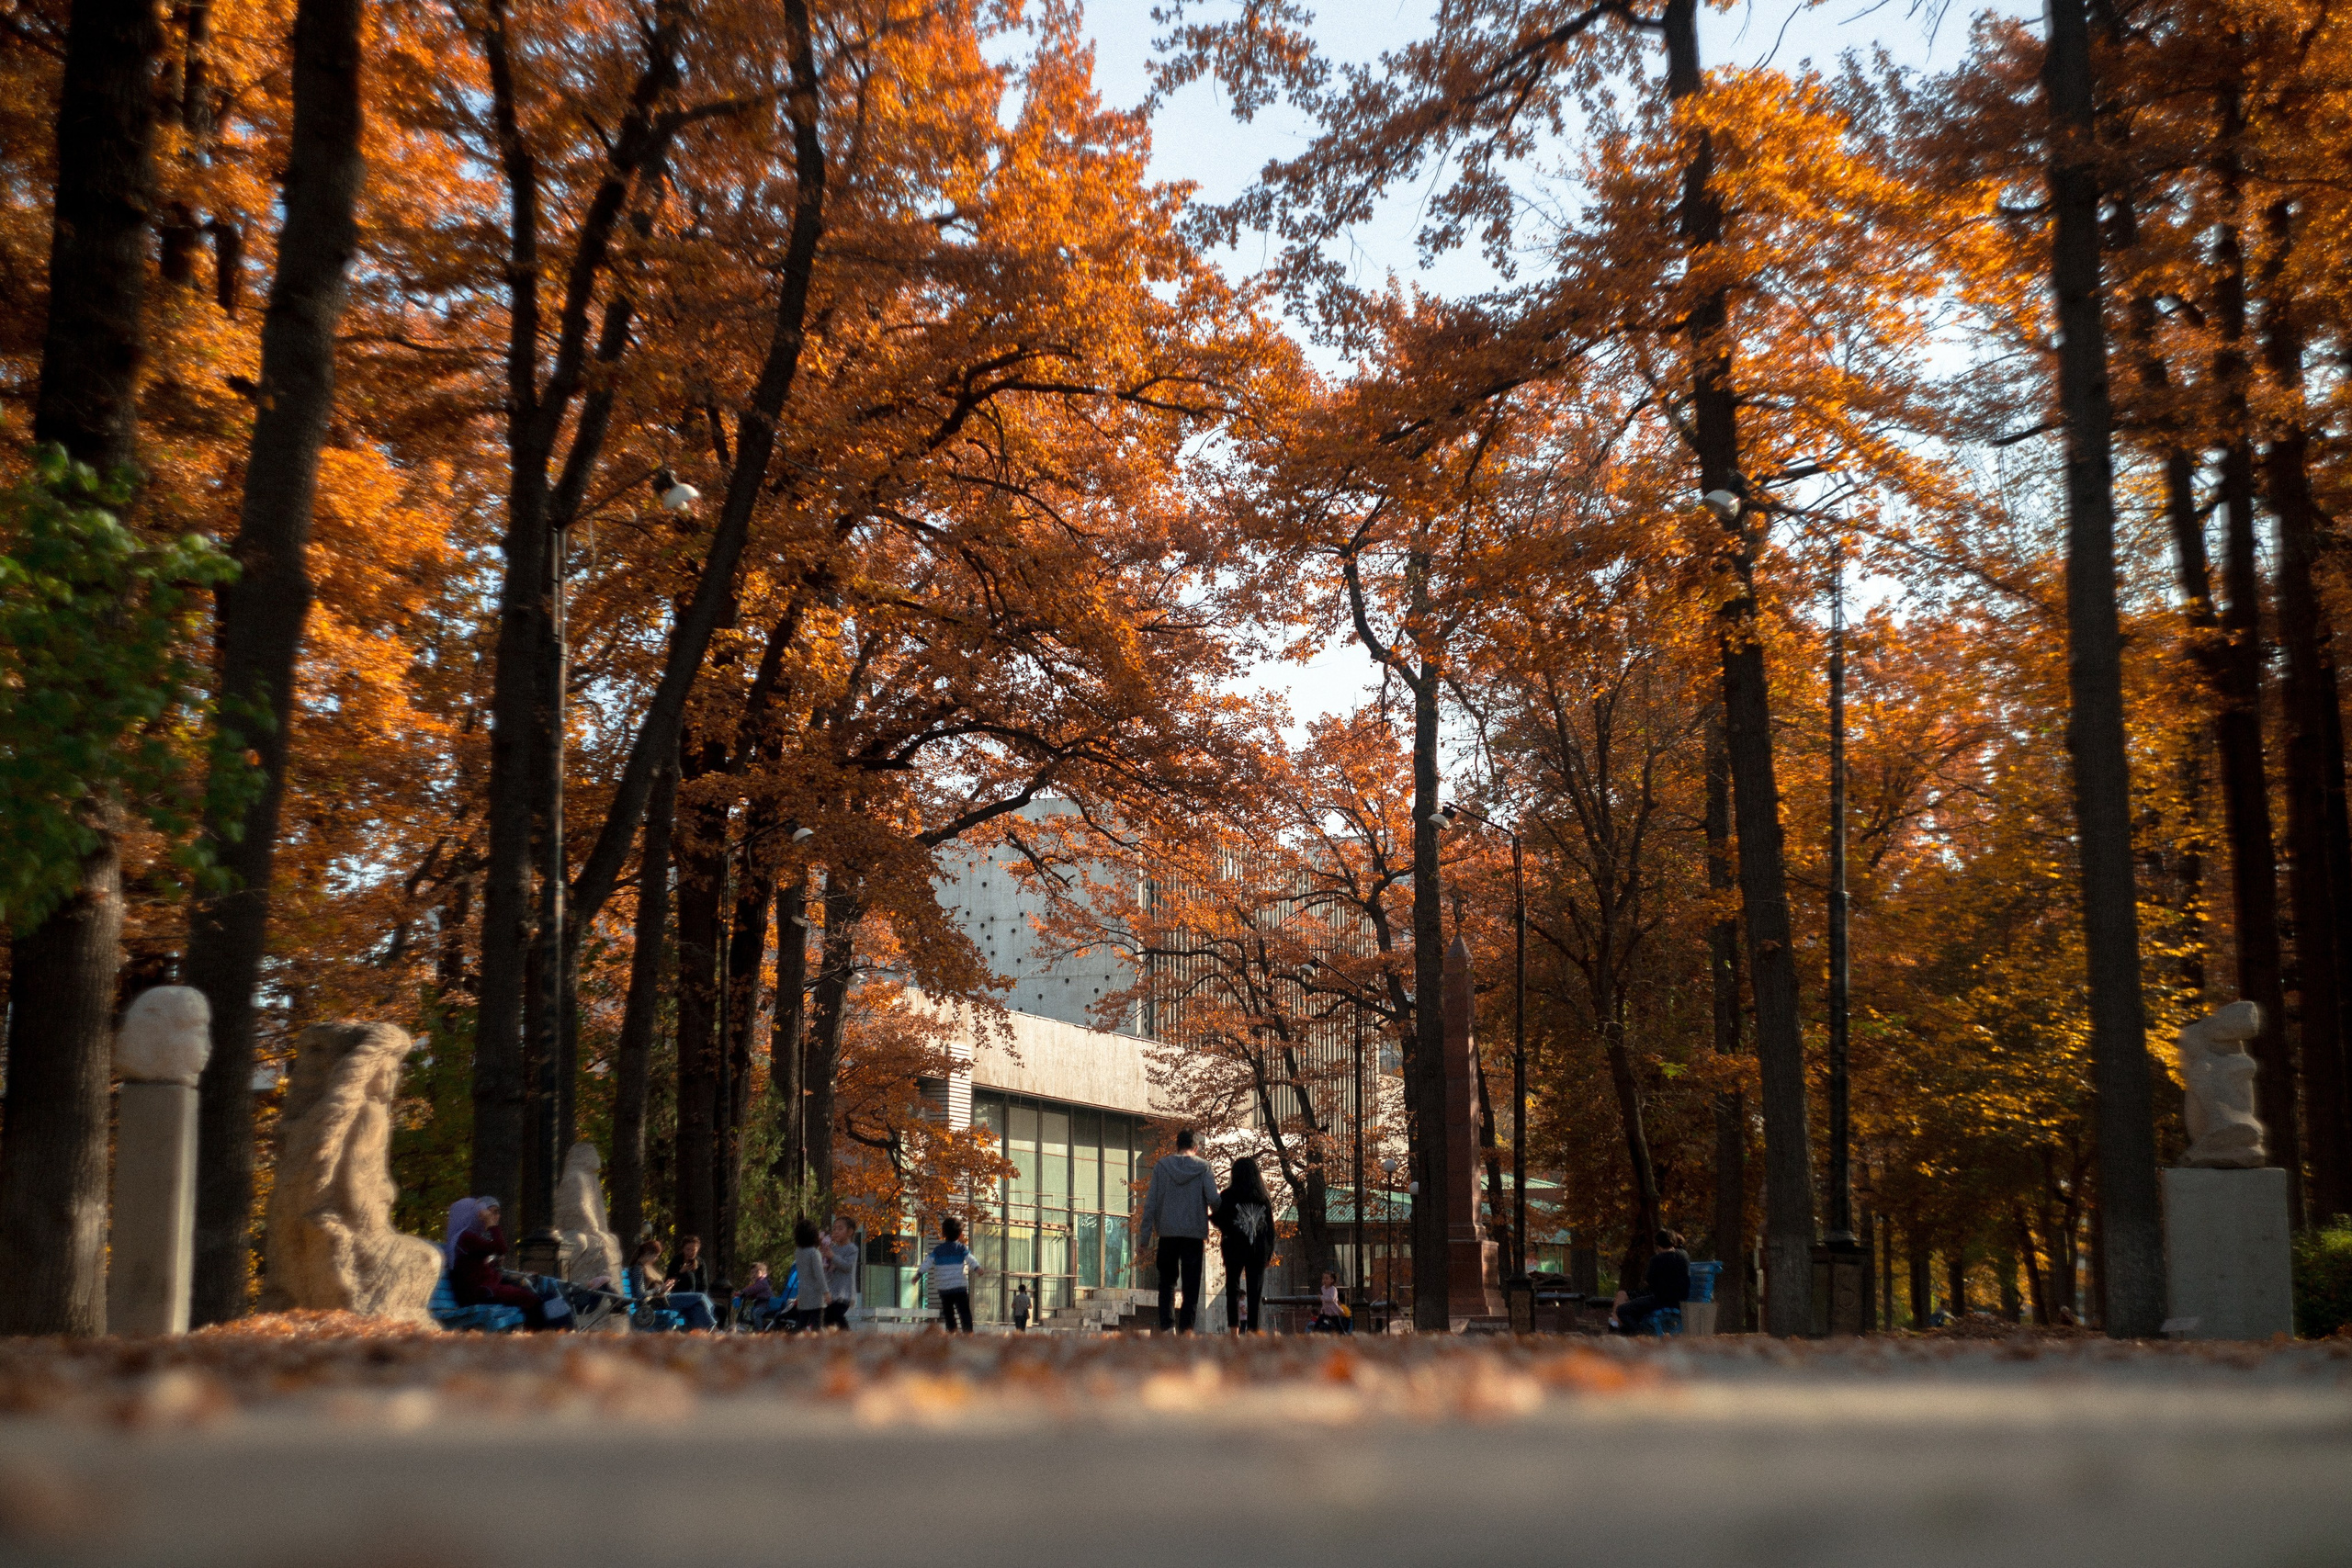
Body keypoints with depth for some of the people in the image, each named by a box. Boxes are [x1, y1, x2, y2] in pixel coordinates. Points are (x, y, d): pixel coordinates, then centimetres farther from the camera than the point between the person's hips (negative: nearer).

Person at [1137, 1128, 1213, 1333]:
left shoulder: (1161, 1167, 3)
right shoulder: (1204, 1167, 0)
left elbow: (1150, 1203, 1)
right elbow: (1213, 1198, -10)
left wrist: (1144, 1237, 3)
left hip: (1167, 1233, 1)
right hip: (1194, 1233, -1)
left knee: (1167, 1282, 10)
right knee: (1191, 1283, 4)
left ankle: (1166, 1326, -2)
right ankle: (1186, 1327, -5)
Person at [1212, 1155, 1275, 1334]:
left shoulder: (1228, 1196, -5)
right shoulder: (1264, 1198, 6)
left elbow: (1219, 1220, -7)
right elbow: (1270, 1226, 6)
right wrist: (1269, 1250, 10)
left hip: (1234, 1247, -2)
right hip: (1259, 1250, 2)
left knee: (1233, 1287, 5)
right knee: (1255, 1289, 6)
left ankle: (1234, 1329, -4)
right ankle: (1254, 1328, -1)